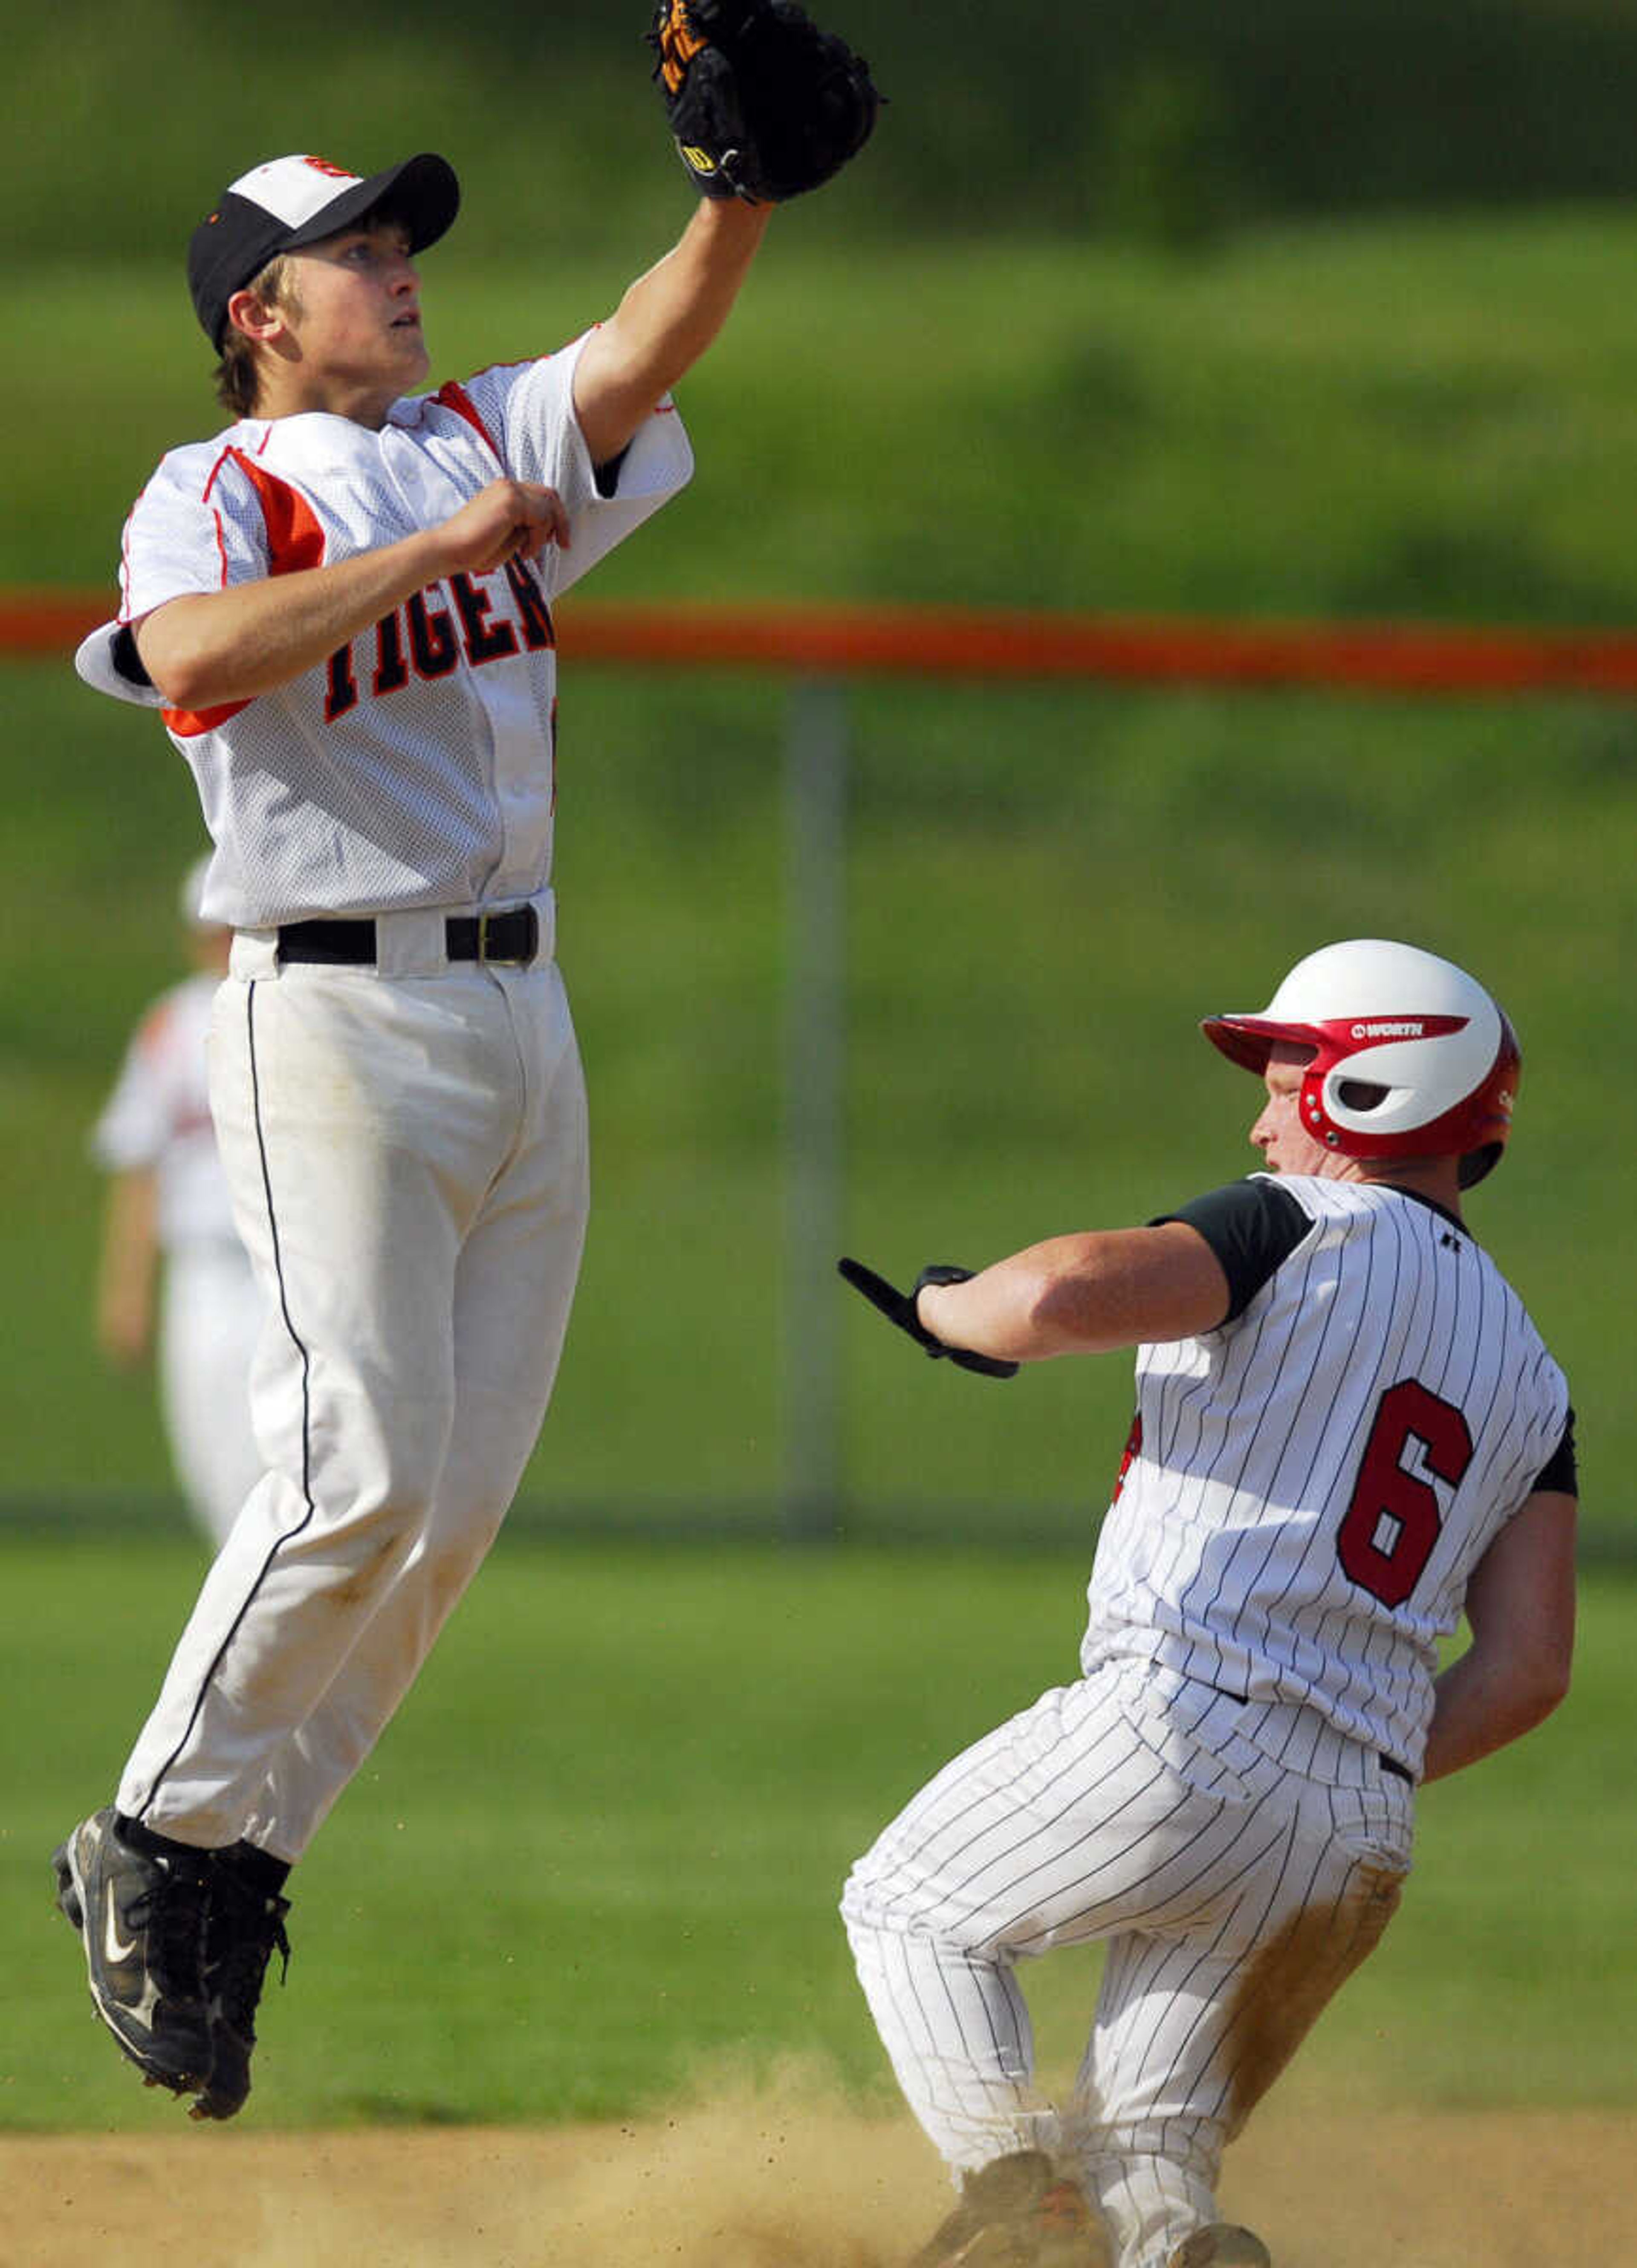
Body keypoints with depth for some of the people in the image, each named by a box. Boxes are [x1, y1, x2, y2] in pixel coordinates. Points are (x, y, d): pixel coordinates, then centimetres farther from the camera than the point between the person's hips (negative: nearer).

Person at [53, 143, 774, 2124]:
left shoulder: (490, 444, 15)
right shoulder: (216, 494, -3)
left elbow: (654, 342, -1)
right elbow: (194, 651, -24)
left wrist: (744, 186, -18)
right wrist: (438, 545, -24)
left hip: (524, 1021, 7)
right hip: (337, 1015, -7)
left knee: (461, 1494, 4)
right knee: (363, 1467, -14)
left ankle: (240, 1867, 11)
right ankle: (159, 1843, -1)